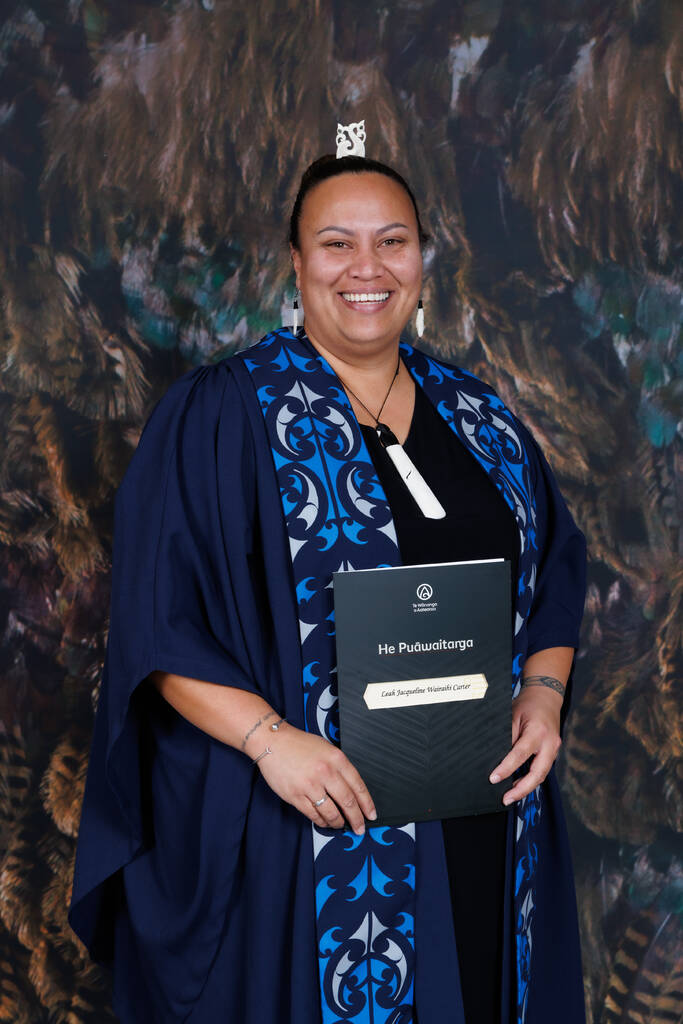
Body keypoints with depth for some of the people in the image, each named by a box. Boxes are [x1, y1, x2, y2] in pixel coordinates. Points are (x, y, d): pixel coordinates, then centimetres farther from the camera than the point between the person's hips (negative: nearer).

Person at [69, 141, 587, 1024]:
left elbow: (557, 567, 14)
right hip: (300, 824, -4)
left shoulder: (480, 419, 10)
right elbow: (158, 618, -10)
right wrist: (266, 736, -21)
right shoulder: (217, 415, -5)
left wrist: (543, 690, -3)